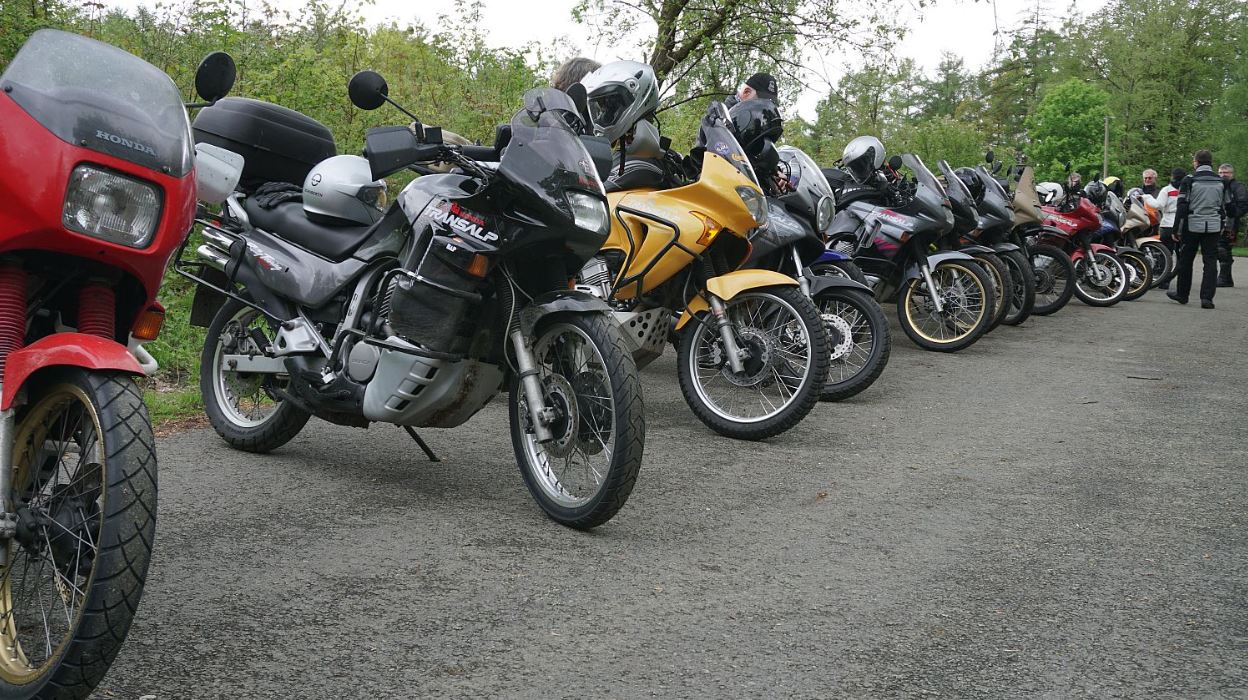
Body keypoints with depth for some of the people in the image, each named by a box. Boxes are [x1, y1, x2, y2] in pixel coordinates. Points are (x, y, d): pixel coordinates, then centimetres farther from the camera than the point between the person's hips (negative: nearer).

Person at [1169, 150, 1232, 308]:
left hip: (1192, 226, -2)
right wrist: (1223, 227, 22)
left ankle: (1182, 294, 20)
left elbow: (1182, 206, -7)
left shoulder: (1189, 180, -6)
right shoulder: (1221, 182, 7)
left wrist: (1176, 229, -3)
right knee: (1210, 261, 3)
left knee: (1185, 260, 11)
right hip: (1214, 227, 3)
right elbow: (1226, 206, 13)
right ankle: (1207, 297, -6)